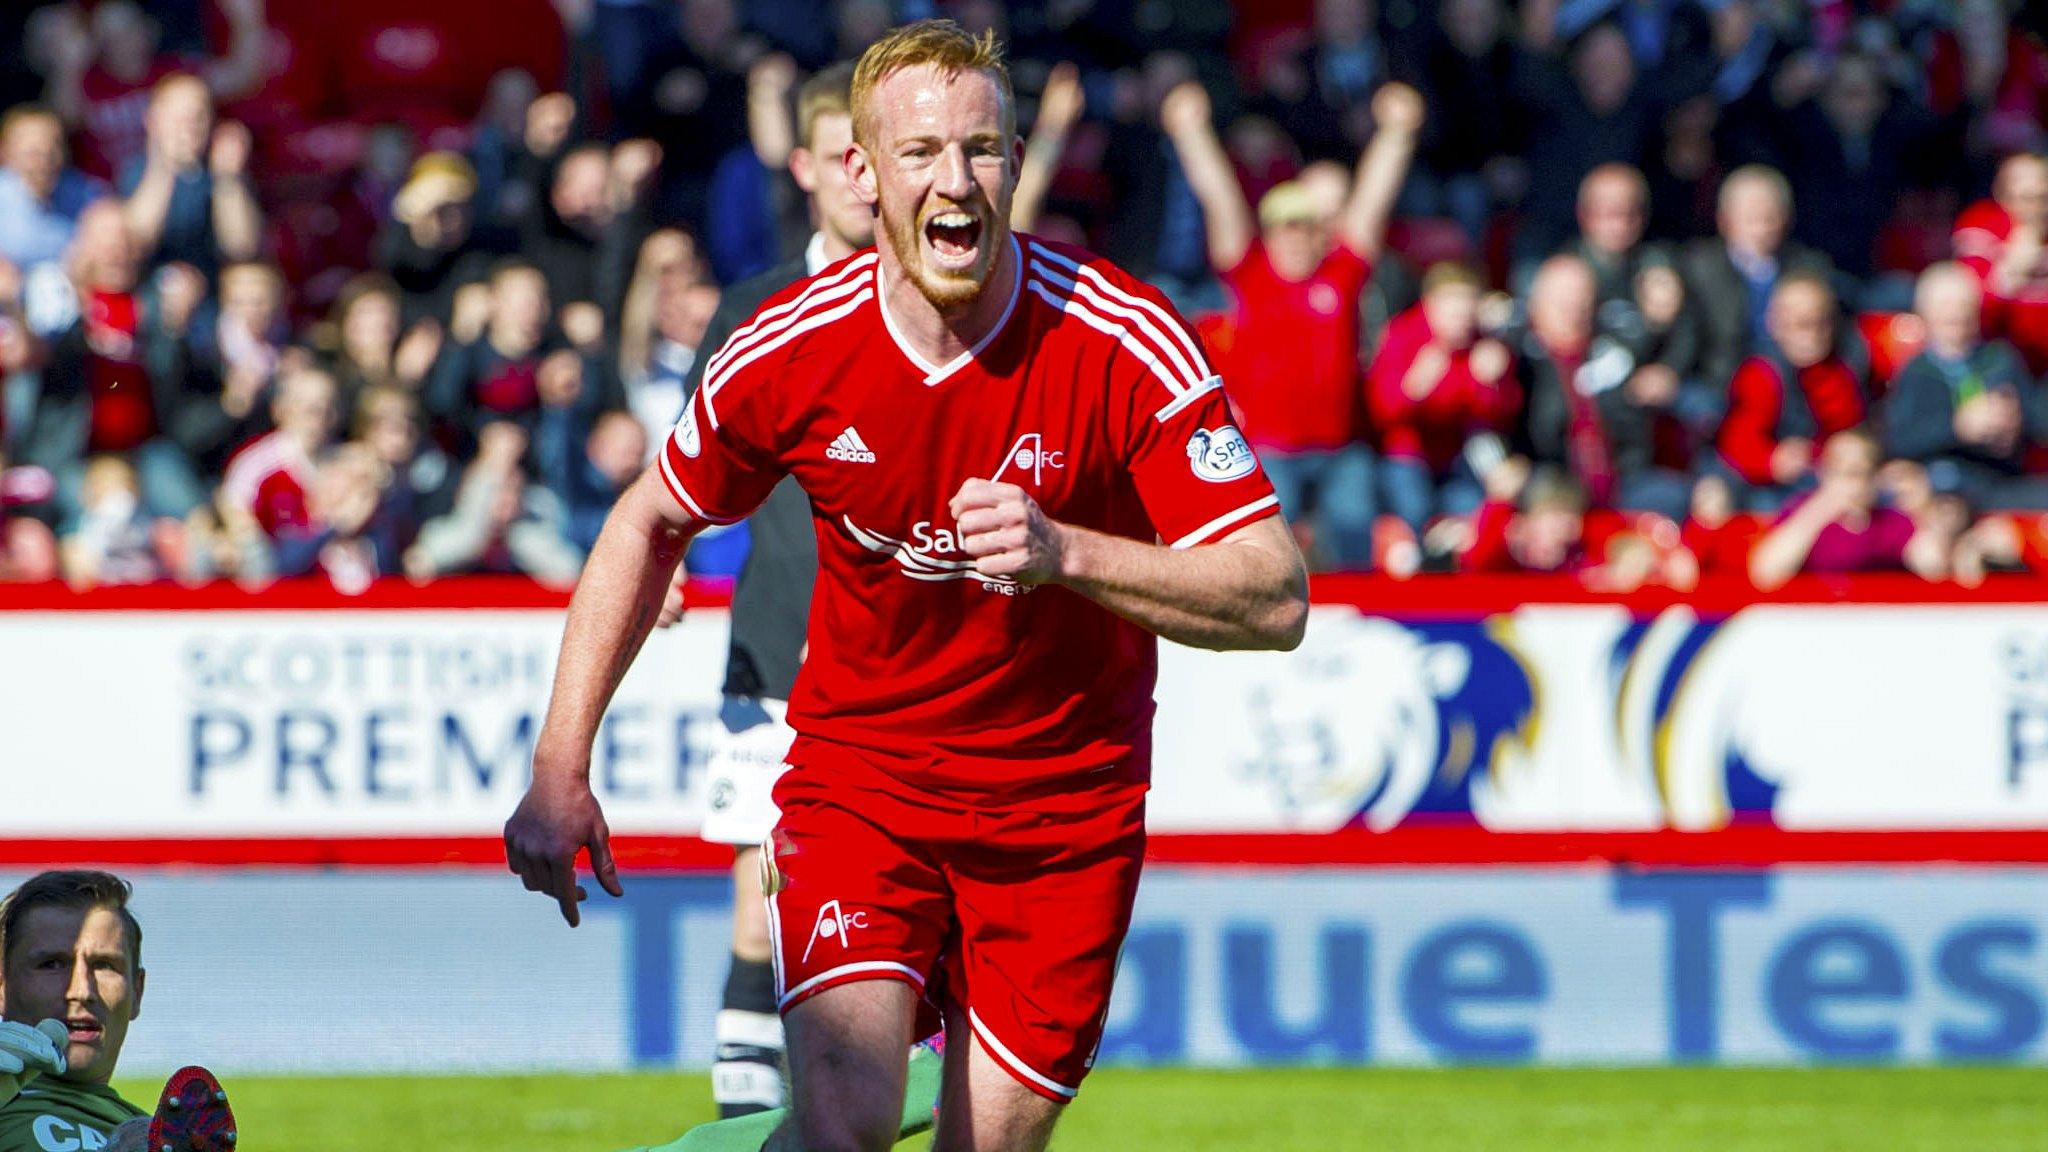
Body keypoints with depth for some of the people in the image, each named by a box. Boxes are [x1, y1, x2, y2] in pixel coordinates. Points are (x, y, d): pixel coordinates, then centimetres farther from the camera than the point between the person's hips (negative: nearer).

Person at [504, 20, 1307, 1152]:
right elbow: (650, 524, 8)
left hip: (1068, 796, 0)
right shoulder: (788, 350, -11)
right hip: (858, 771, 0)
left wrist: (1064, 553, -34)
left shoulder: (1124, 345, -17)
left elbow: (1275, 600, -19)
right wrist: (560, 770, 3)